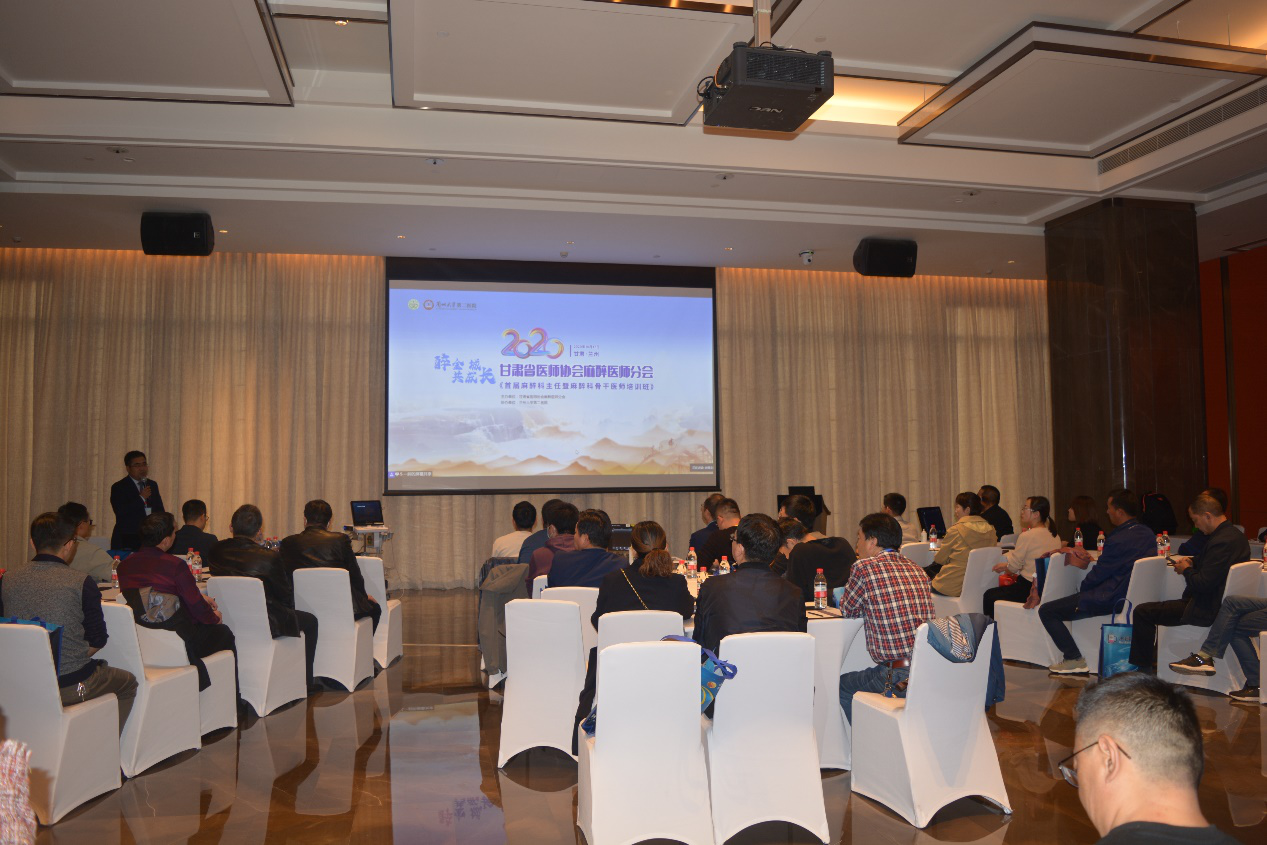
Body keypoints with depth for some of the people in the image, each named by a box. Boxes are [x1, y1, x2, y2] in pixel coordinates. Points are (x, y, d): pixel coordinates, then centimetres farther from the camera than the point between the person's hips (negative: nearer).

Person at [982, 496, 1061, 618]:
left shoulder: (1027, 536, -17)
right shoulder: (1055, 536, 7)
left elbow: (1014, 565, -6)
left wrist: (1005, 566, 17)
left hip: (1029, 589, -9)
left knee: (989, 595, 9)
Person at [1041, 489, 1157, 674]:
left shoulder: (1118, 540, -24)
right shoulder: (1147, 533, 5)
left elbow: (1098, 575, -15)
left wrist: (1081, 587, 4)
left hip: (1110, 600, -10)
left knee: (1046, 611, -7)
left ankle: (1074, 659, -3)